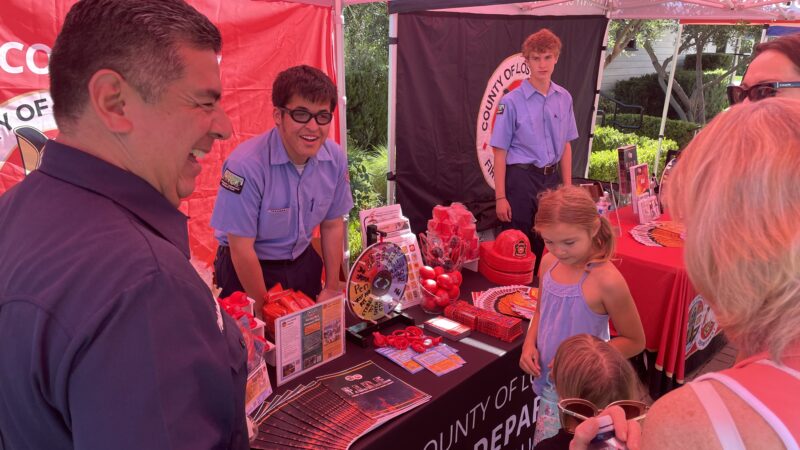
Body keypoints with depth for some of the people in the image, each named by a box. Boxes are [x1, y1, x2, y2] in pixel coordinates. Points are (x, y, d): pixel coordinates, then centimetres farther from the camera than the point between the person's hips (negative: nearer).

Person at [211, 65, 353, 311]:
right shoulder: (246, 164, -27)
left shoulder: (335, 158, -12)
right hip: (247, 271, -4)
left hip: (303, 263, 5)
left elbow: (332, 225, 0)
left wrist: (332, 287, 1)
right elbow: (241, 248, -20)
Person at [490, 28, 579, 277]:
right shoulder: (512, 101, -10)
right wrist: (500, 197, -13)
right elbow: (500, 152, -10)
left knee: (547, 246, 15)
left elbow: (566, 146, 11)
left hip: (550, 178, 5)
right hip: (521, 179, -5)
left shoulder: (564, 98, 4)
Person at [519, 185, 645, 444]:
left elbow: (635, 342, -12)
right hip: (549, 384, 6)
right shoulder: (549, 263, -4)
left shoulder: (606, 280, -23)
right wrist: (529, 345, -3)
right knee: (544, 443, 21)